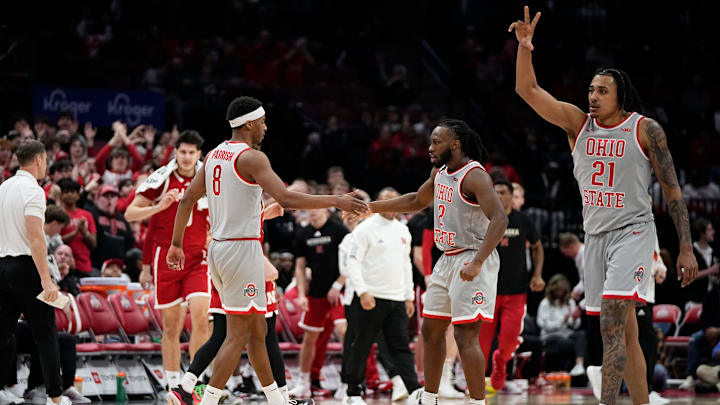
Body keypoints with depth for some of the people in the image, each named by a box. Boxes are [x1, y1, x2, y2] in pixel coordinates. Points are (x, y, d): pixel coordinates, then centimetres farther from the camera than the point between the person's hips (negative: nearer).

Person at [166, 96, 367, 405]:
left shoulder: (214, 154, 13)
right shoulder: (251, 157, -13)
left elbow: (188, 198, 16)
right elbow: (287, 199, -23)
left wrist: (177, 244, 22)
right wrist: (336, 201, -17)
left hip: (217, 249, 9)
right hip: (242, 250, -9)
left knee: (257, 330, 17)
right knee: (238, 335, -7)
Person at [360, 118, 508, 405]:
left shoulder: (474, 176, -18)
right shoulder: (440, 172, 10)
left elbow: (499, 220, -27)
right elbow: (417, 201, 28)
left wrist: (477, 263, -36)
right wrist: (370, 208, 24)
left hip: (472, 260, -10)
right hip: (448, 260, 10)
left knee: (465, 336, -14)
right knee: (431, 330, 15)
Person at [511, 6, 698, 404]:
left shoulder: (645, 129, -4)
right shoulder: (578, 122, 6)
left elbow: (672, 190, -1)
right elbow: (528, 90, -2)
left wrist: (686, 247, -4)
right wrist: (525, 48, -19)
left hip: (632, 231, -5)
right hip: (595, 234, 5)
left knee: (612, 324, -20)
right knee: (624, 332, 8)